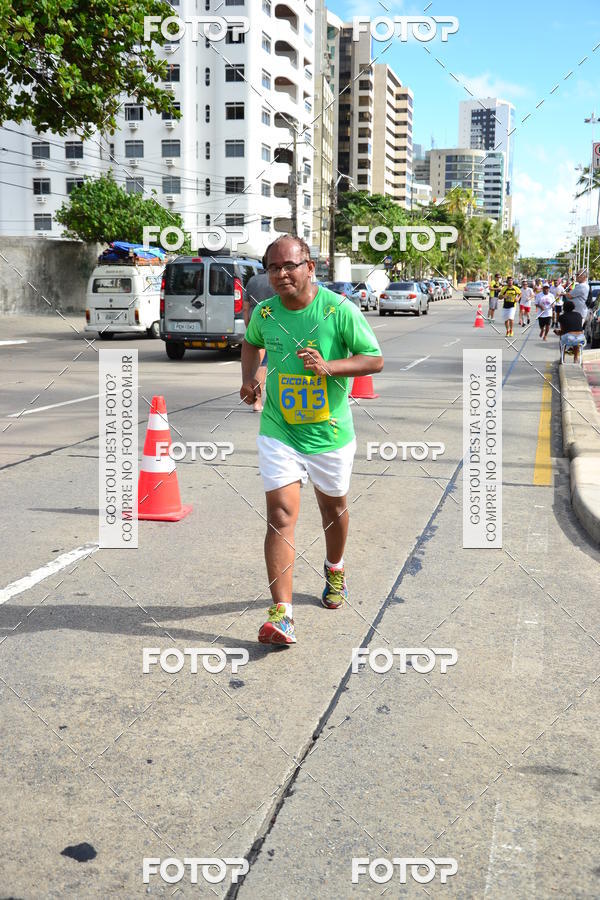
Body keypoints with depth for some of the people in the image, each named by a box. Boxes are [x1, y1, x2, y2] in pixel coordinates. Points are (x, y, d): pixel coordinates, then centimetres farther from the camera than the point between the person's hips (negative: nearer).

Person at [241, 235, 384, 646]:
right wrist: (249, 377, 4)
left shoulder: (339, 309, -12)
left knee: (333, 506, 18)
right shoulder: (264, 312, -2)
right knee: (281, 514, -12)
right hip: (278, 431, 1)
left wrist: (328, 366, -23)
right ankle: (282, 613, -13)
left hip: (330, 432, -1)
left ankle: (335, 569, 50)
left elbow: (375, 359, -9)